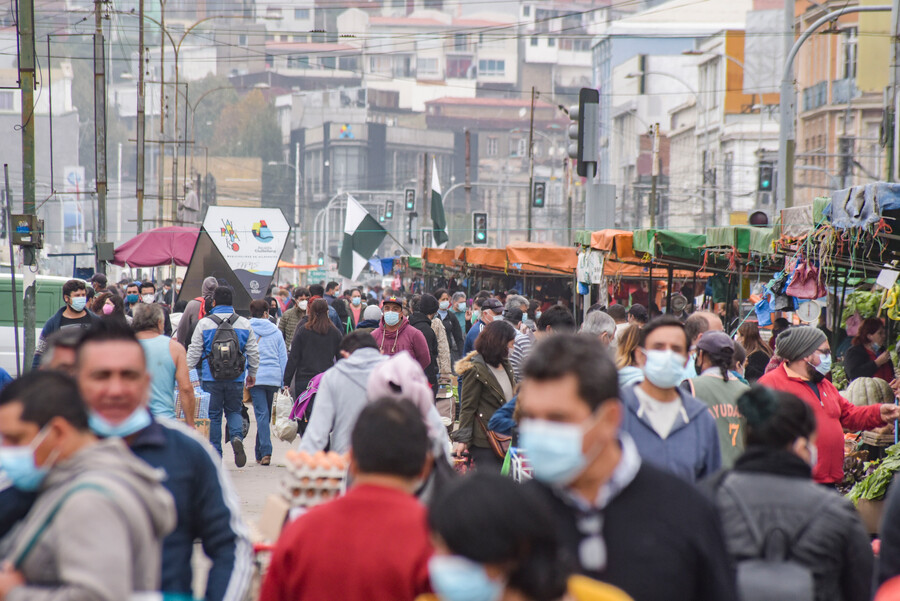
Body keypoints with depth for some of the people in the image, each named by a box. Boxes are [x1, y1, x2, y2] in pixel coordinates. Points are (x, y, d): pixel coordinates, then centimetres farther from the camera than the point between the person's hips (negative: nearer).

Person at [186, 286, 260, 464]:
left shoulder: (204, 323, -4)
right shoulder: (244, 324, 3)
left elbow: (194, 351, -2)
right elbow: (253, 352, 8)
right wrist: (252, 374, 21)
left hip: (211, 378, -2)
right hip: (236, 378, 2)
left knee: (214, 416, 7)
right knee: (234, 411, 16)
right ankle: (237, 437, -13)